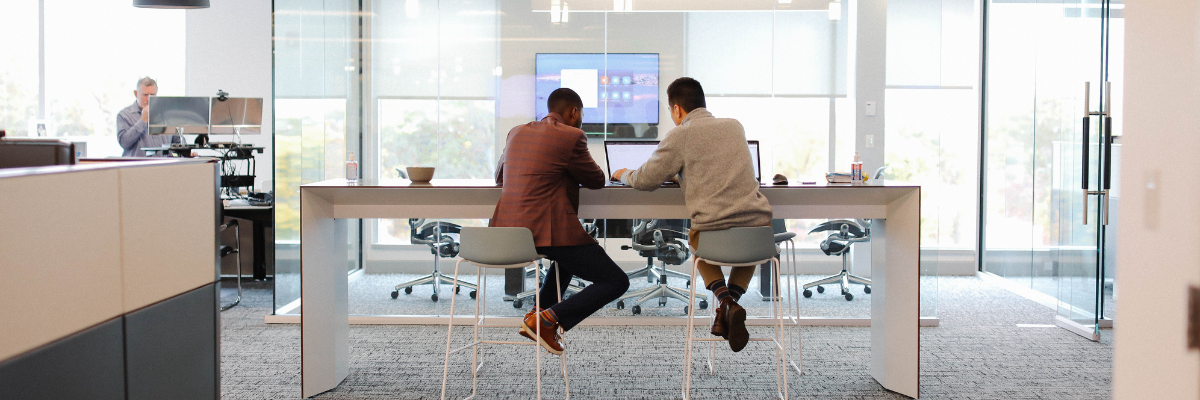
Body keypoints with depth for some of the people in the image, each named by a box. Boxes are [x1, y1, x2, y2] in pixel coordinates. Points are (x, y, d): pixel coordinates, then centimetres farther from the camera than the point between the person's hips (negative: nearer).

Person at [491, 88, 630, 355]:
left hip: (506, 232, 8)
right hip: (547, 231, -8)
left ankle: (539, 312, 26)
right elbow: (597, 180, 4)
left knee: (570, 252, 38)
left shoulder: (517, 132, 16)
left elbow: (499, 177, 29)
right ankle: (547, 318, -10)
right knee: (617, 282, -1)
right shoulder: (571, 136, -6)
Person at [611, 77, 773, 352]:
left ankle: (724, 299, 7)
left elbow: (646, 180, 3)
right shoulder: (734, 126, 14)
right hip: (760, 226, 4)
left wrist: (624, 174, 25)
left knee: (699, 246, 34)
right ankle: (732, 298, 15)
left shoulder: (680, 136, -3)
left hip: (713, 231, -4)